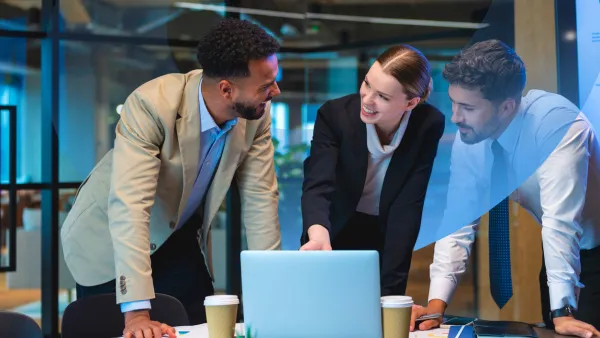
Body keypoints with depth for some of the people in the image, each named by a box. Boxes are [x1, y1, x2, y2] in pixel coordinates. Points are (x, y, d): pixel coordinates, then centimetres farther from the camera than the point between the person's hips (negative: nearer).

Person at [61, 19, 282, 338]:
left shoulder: (255, 113, -18)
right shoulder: (151, 105, -34)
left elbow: (260, 197, -12)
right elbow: (129, 206, -41)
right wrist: (137, 311, -47)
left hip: (182, 238, 4)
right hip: (110, 238, -4)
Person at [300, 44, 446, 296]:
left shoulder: (429, 126, -22)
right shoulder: (334, 114, -22)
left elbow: (408, 208, -23)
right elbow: (318, 186, -34)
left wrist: (388, 289, -29)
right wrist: (318, 233, -57)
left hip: (388, 240, 0)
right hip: (336, 235, 0)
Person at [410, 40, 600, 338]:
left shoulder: (557, 123, -31)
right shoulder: (467, 138, -14)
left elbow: (560, 220, -37)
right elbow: (458, 220, -13)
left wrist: (563, 312, -41)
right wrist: (436, 305, -23)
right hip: (559, 255, 5)